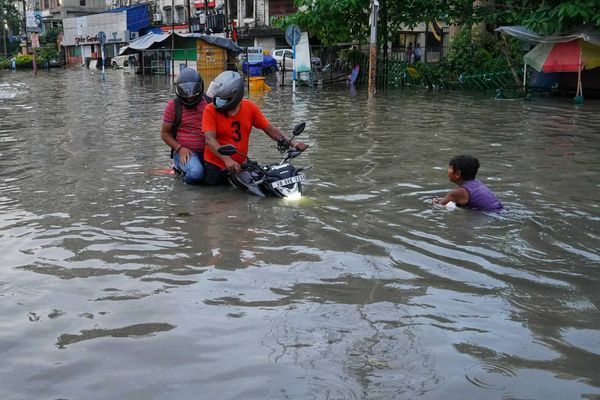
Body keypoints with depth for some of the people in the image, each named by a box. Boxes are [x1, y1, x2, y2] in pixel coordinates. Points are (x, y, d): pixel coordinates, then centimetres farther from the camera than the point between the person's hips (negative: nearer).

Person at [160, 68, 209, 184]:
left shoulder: (208, 102, 6)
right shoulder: (173, 105, -1)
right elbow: (165, 133, 5)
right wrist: (179, 148, -10)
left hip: (207, 151, 5)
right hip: (184, 152, -5)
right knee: (196, 173, -34)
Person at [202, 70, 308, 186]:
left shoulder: (250, 108, -4)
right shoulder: (211, 110, -13)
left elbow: (269, 129, 0)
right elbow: (210, 139, -22)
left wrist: (292, 143, -12)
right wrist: (227, 160, -35)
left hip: (240, 164, 3)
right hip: (216, 164, -3)